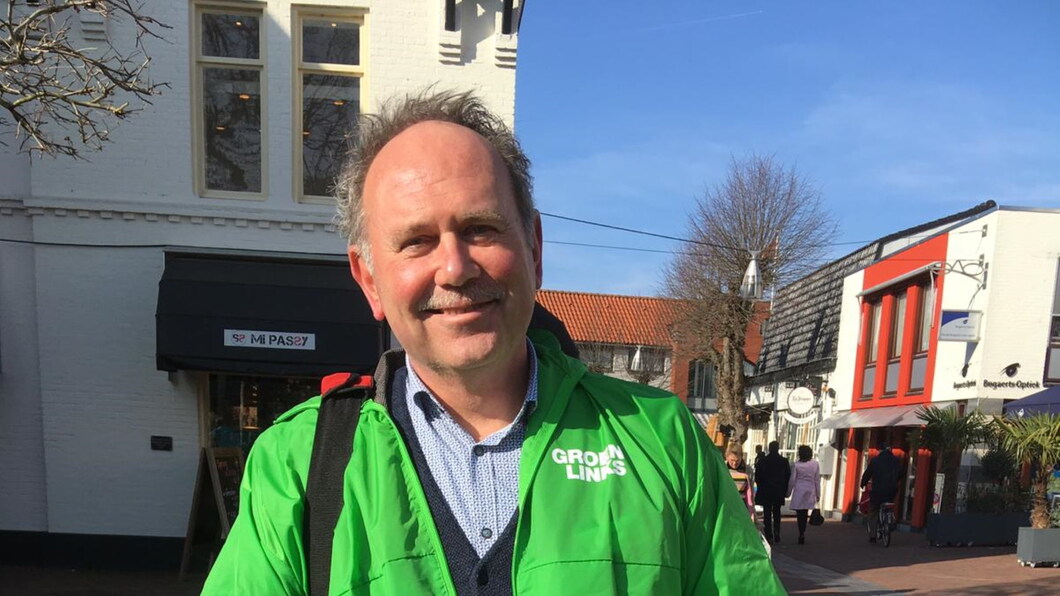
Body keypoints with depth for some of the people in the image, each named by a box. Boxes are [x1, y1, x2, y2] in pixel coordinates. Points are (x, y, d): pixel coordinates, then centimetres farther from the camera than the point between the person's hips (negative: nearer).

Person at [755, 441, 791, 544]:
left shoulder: (762, 460, -7)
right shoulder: (784, 461, -3)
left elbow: (757, 477, -3)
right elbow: (788, 477, 1)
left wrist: (761, 487, 10)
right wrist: (785, 490, 9)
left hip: (765, 491, -2)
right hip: (779, 492, 2)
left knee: (767, 513, 3)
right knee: (777, 513, 12)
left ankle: (768, 535, -3)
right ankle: (776, 535, 7)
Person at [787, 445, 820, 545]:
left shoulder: (797, 464, -7)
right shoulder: (815, 464, 0)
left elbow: (792, 480, -3)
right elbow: (817, 480, 3)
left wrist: (789, 492, 8)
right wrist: (818, 494, 11)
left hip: (799, 491, -3)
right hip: (810, 491, 3)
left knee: (800, 513, 1)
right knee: (805, 513, 13)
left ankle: (801, 534, -6)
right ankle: (802, 533, 17)